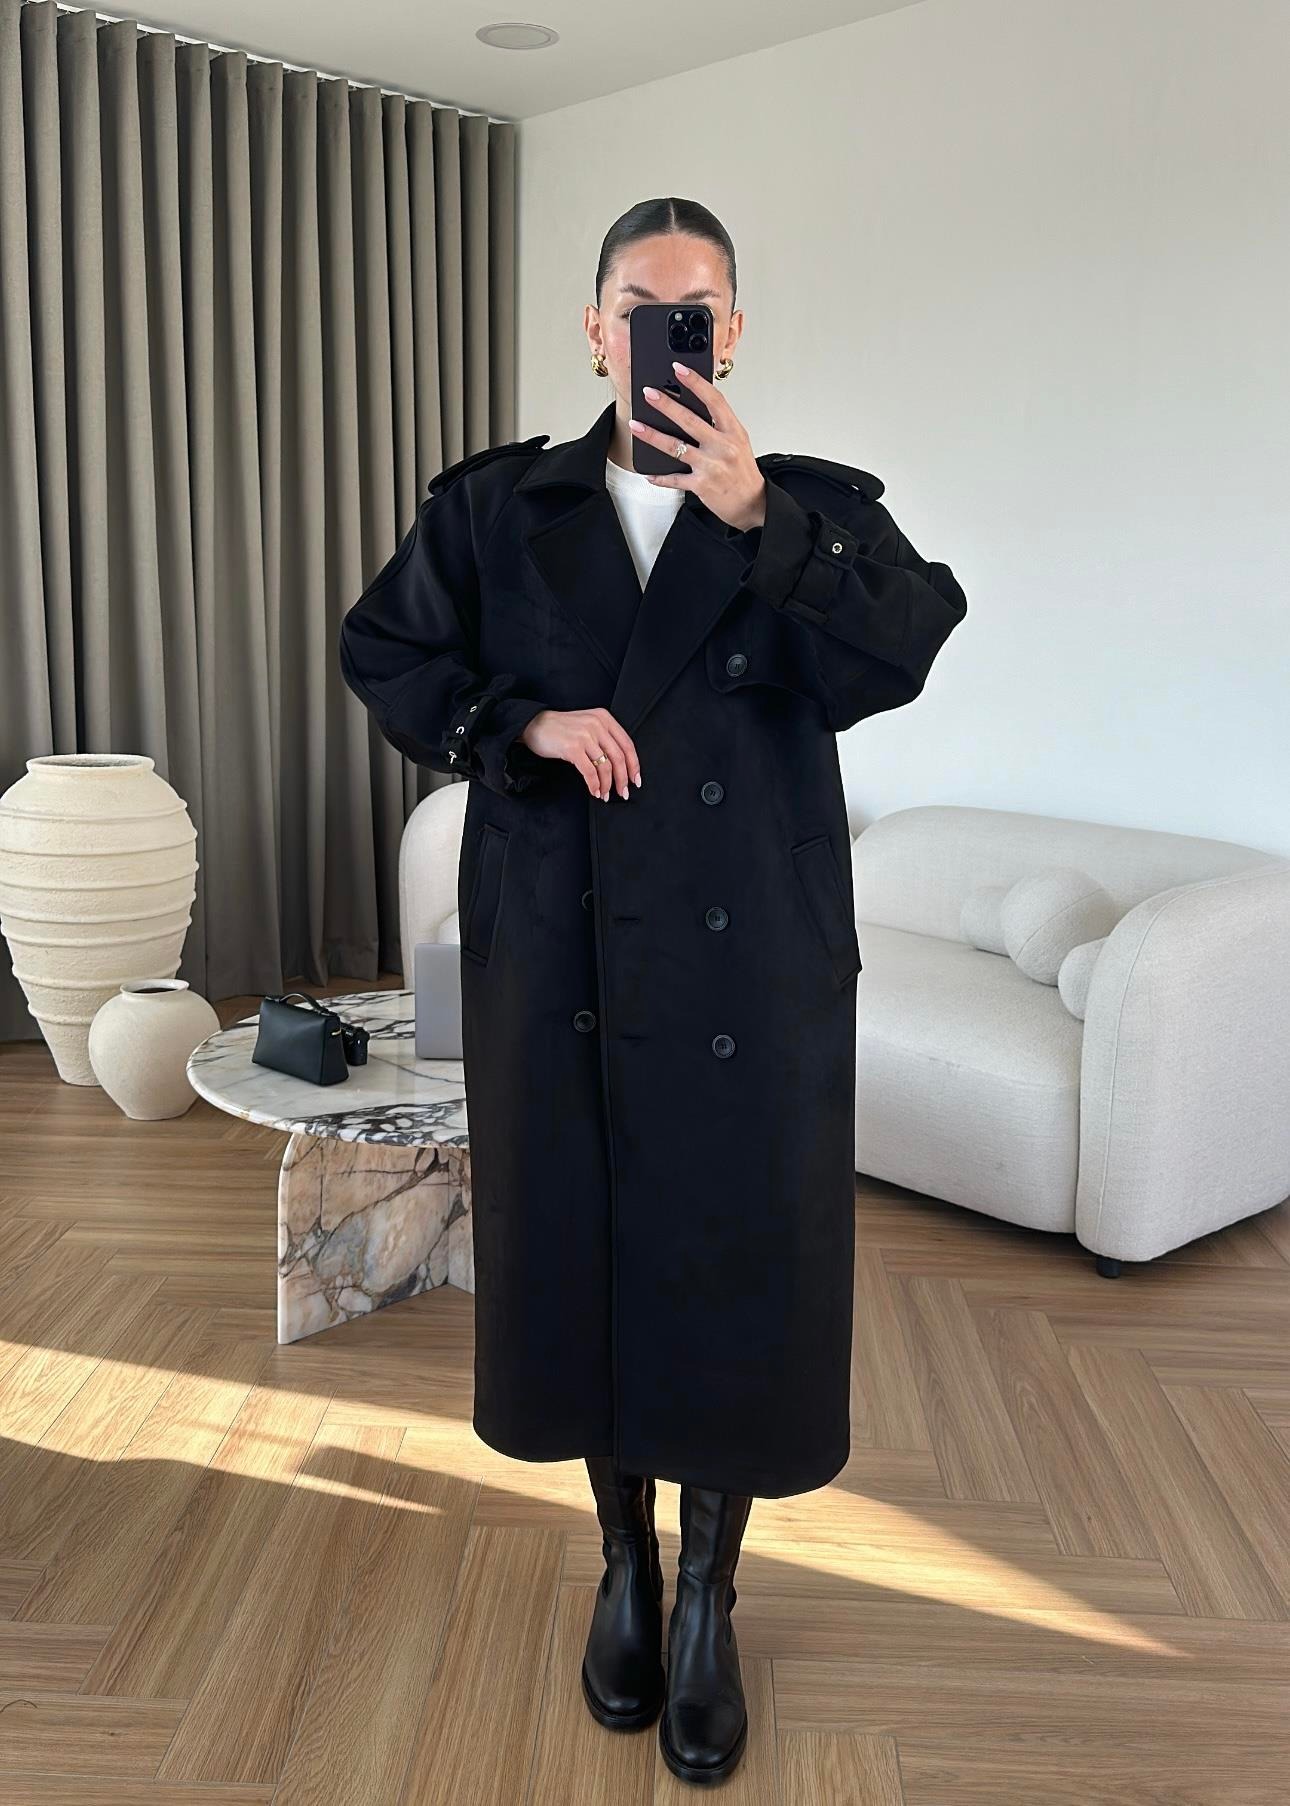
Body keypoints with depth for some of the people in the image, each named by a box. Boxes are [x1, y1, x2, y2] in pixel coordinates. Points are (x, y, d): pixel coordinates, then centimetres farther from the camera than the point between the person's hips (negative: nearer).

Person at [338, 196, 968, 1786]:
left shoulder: (817, 507, 3)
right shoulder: (494, 506, 6)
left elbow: (898, 657, -12)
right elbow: (382, 652, 6)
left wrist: (753, 516, -23)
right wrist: (526, 722, -9)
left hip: (751, 970, -1)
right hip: (559, 965, 1)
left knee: (734, 1273, 7)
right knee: (582, 1257, 12)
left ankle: (709, 1600, 30)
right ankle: (624, 1561, 37)